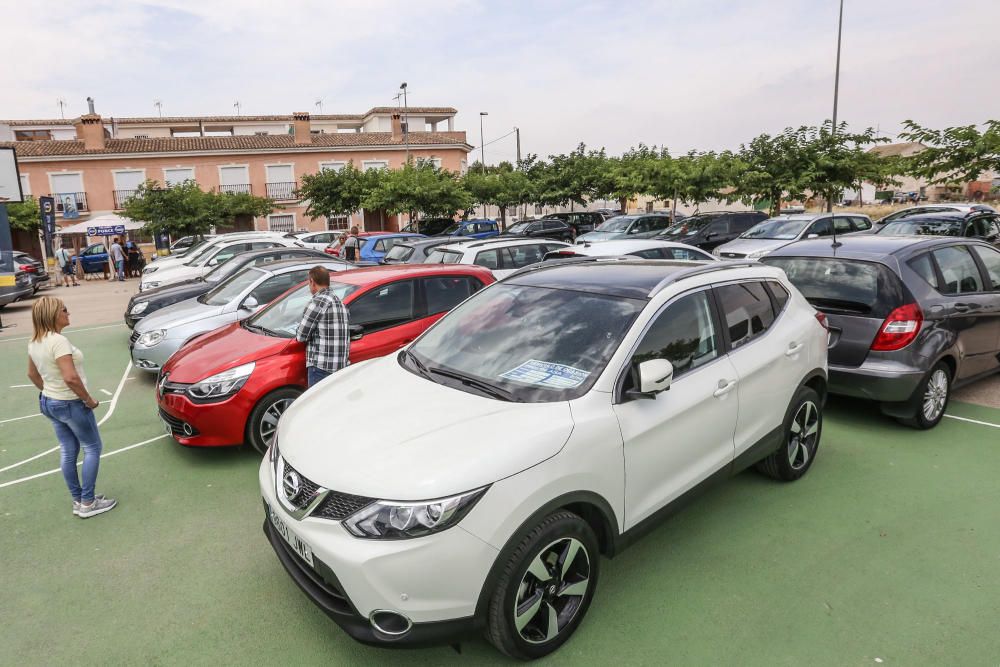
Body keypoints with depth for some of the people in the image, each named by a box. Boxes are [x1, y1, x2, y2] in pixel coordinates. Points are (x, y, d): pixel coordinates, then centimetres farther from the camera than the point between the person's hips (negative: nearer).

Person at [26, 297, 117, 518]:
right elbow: (71, 378, -30)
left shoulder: (34, 342, 4)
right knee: (92, 448, 6)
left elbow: (32, 374, 17)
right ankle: (88, 503, 10)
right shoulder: (58, 341, -25)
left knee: (68, 452, 16)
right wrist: (89, 400, -18)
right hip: (70, 405, -9)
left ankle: (78, 501, 26)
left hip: (48, 403, 9)